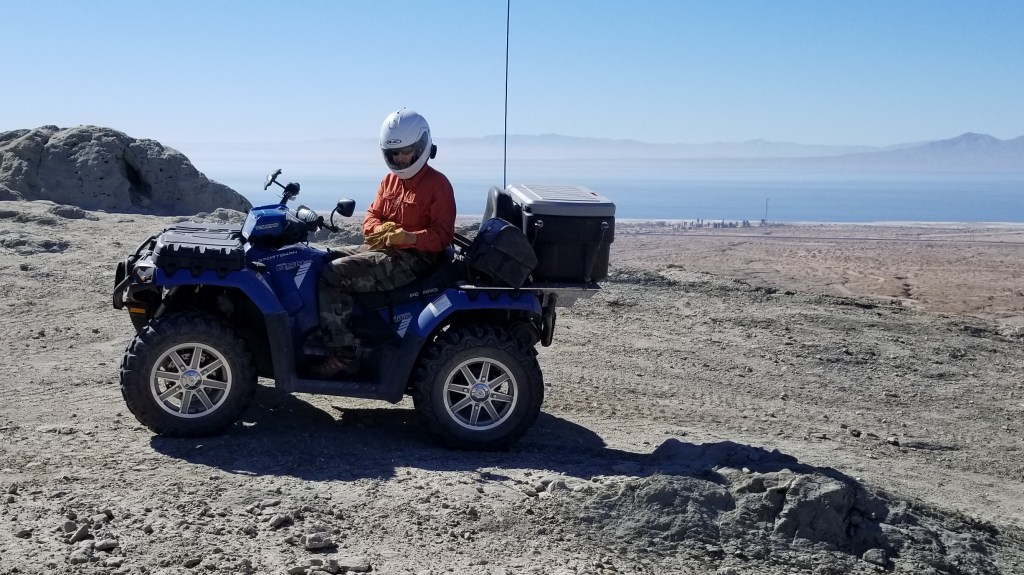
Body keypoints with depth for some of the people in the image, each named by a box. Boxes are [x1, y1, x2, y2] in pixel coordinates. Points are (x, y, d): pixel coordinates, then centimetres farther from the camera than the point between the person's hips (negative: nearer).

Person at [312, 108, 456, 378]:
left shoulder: (438, 184, -7)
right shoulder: (390, 180, 18)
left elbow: (442, 235, -15)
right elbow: (372, 216, 16)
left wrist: (407, 237, -30)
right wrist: (380, 228, -9)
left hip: (412, 259, -9)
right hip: (380, 249, 9)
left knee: (332, 275, -25)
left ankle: (343, 354, -24)